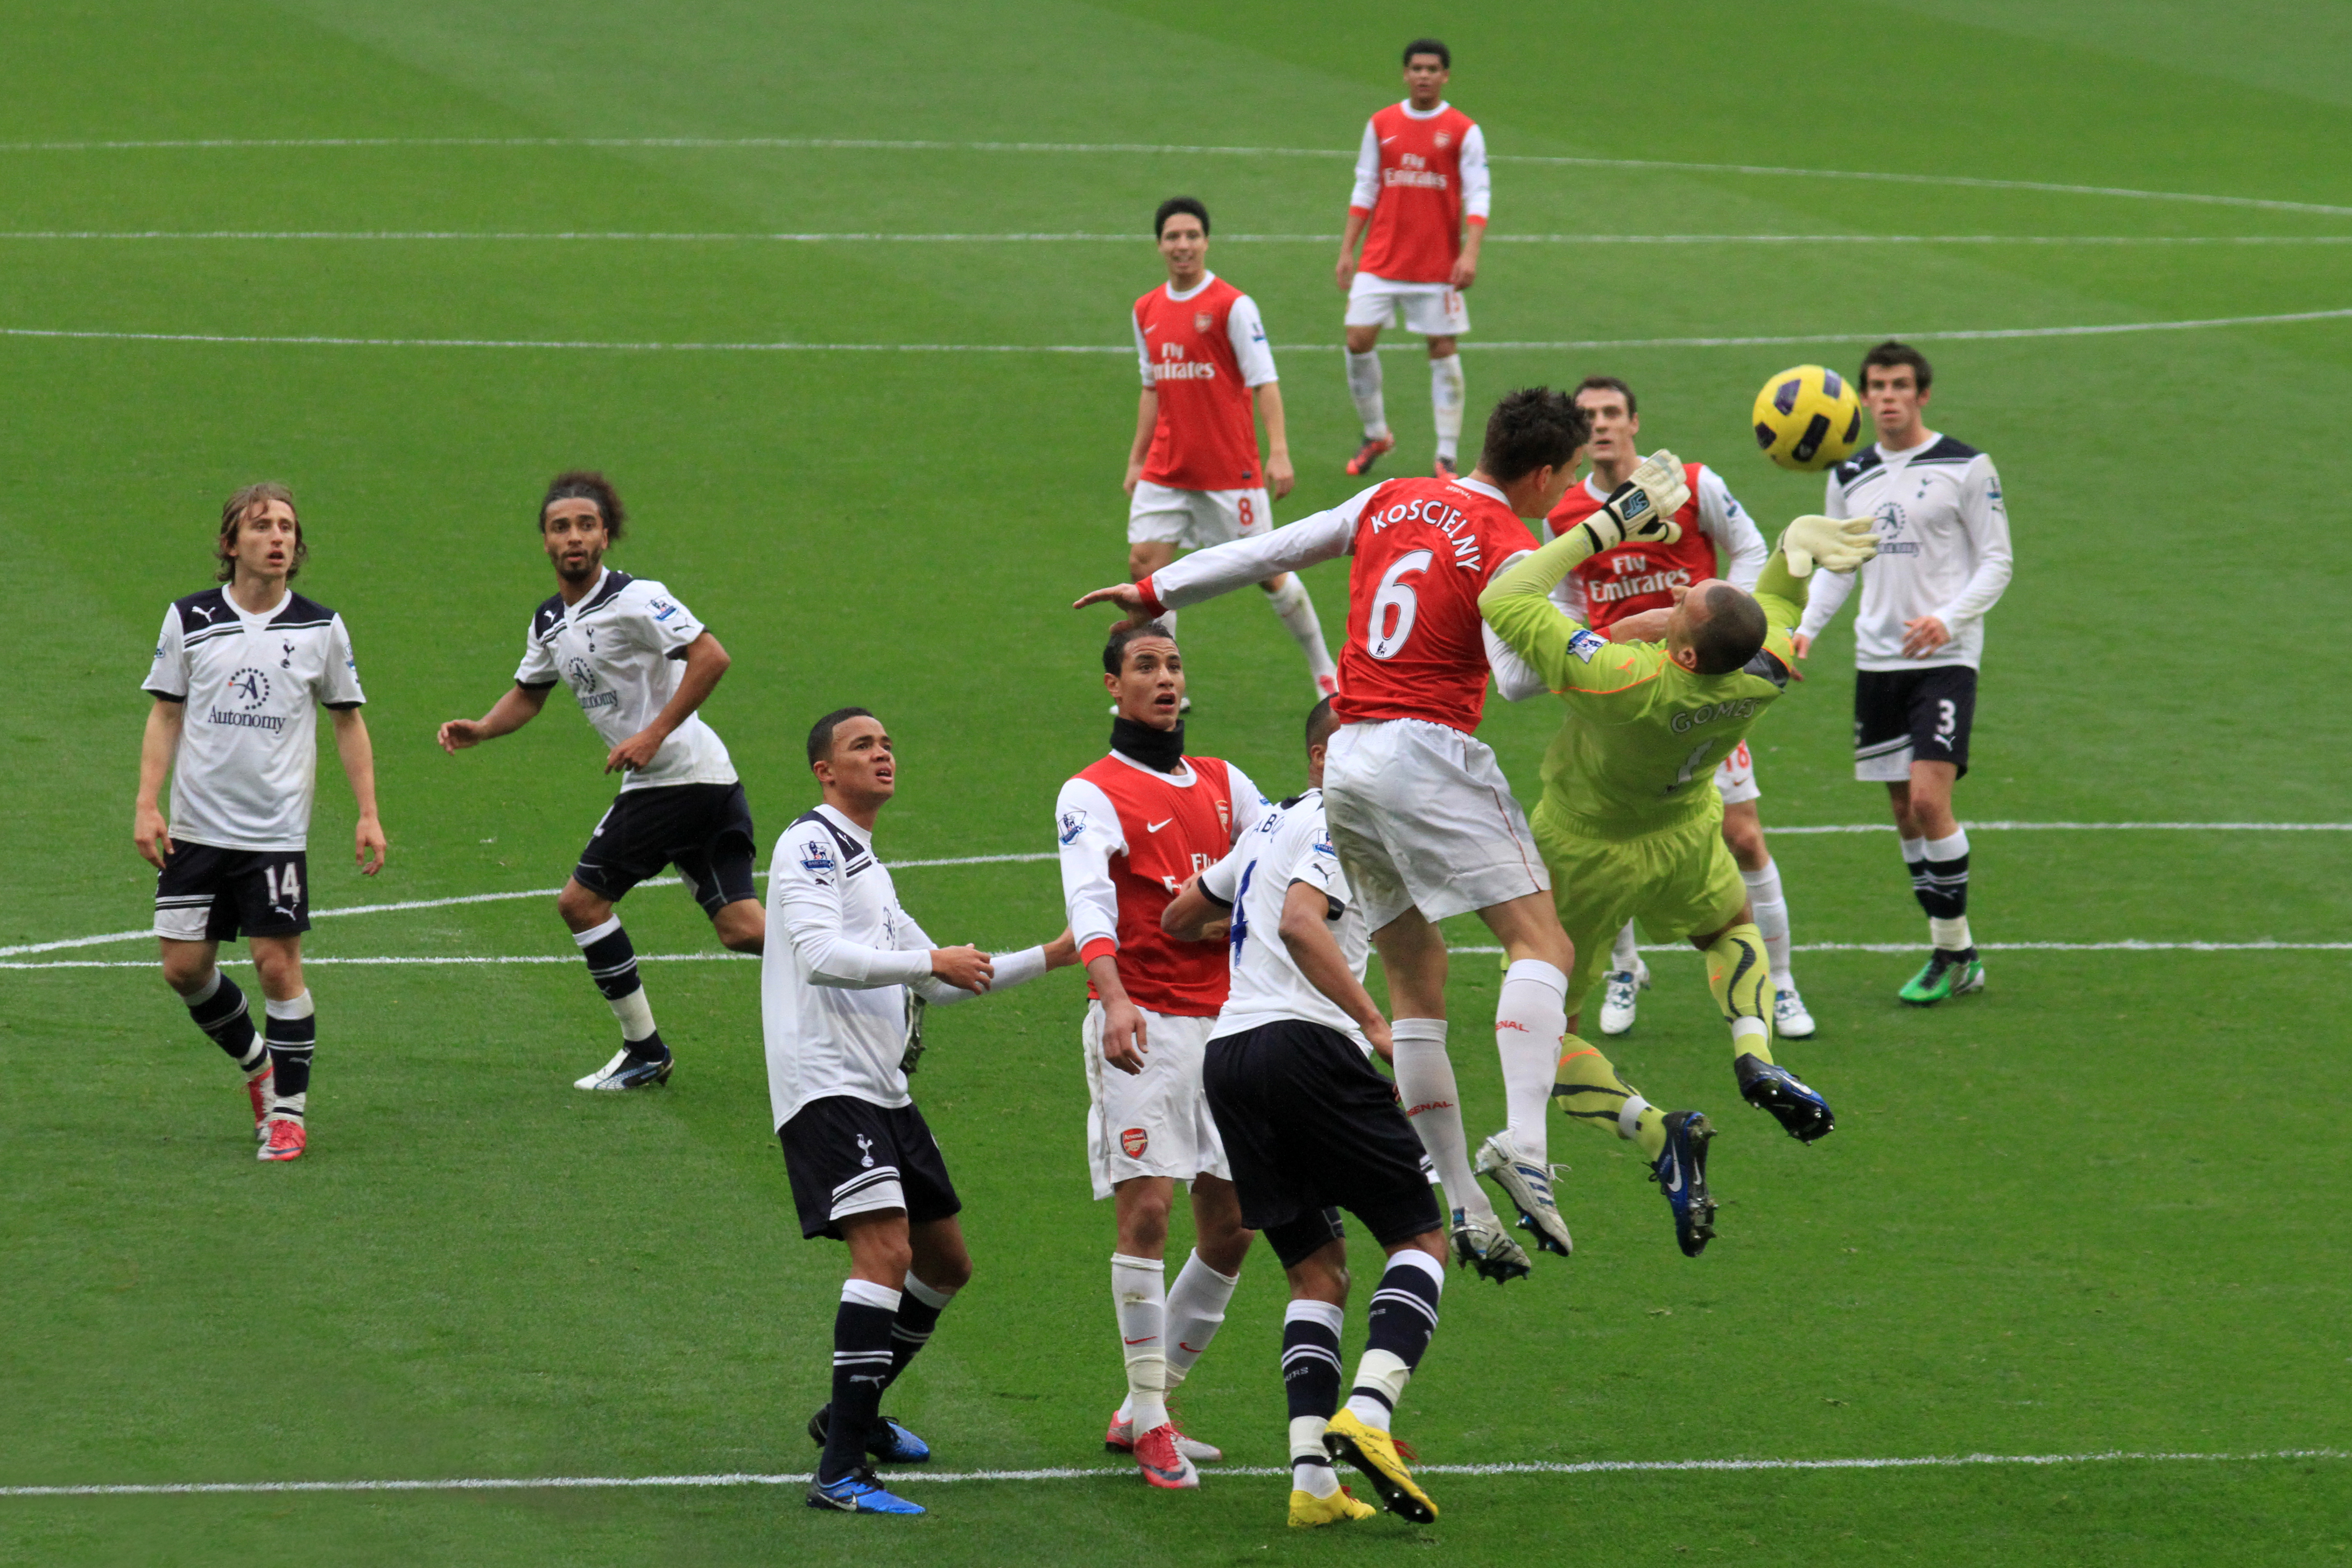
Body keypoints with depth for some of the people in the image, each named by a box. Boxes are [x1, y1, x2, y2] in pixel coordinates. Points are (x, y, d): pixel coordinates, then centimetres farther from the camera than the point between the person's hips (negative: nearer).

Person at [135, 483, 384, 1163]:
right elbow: (166, 715, 7)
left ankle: (289, 1108, 6)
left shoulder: (320, 627, 0)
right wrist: (147, 804, -2)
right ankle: (257, 1066, 27)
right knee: (185, 966, 2)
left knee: (278, 966, -7)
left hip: (277, 831, -2)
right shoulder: (189, 620, 1)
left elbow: (348, 722, 9)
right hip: (196, 827, 2)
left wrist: (369, 814, 3)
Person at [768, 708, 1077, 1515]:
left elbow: (936, 984, 33)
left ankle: (853, 1412, 35)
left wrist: (1047, 958, 30)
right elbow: (820, 954, -21)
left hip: (884, 1090, 10)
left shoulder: (866, 865, 25)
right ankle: (840, 1471, -27)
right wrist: (932, 962, -19)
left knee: (945, 1265, 17)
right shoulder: (812, 843, -5)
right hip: (827, 1083, -10)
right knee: (887, 1249, -23)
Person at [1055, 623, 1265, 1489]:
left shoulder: (1222, 784, 18)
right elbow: (1088, 901, -16)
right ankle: (1149, 1421, -9)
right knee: (1147, 1208, -14)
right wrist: (1114, 999, -33)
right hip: (1142, 1023, -6)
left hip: (1225, 1020, 6)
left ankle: (1146, 1408, 16)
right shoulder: (1093, 794, -1)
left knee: (1230, 1226, 4)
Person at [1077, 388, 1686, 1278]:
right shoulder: (1506, 547, -8)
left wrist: (1157, 592, 29)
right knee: (1541, 942, -10)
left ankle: (1462, 1205, 7)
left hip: (1349, 763, 8)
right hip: (1427, 753, -8)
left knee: (1415, 983, 10)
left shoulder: (1393, 502, 13)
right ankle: (1523, 1145, -31)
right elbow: (1517, 676, -19)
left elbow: (1270, 550, 20)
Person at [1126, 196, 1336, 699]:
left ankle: (1323, 670, 19)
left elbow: (1265, 383, -11)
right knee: (1144, 562, -6)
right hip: (1166, 469, 5)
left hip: (1230, 469, -5)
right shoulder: (1147, 311, 9)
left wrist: (1279, 453, -20)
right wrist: (1137, 459, 17)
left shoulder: (1232, 305, -9)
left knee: (1265, 570, 2)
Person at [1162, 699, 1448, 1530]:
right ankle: (1367, 1412, -23)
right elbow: (1300, 923, -20)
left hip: (1226, 1056, 8)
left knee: (1318, 1271, 11)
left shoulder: (1272, 827, 25)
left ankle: (1312, 1476, -4)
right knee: (1421, 1236, -1)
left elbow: (1179, 919, 36)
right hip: (1302, 1042, -8)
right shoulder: (1335, 824, -2)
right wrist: (1378, 1028, -21)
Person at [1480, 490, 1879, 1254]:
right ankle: (1756, 1057, 8)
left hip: (1582, 855, -4)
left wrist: (1598, 533, -31)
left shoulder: (1623, 683, -43)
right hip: (1683, 840, 4)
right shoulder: (1769, 669, -27)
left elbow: (1501, 601, -35)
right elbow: (1779, 591, -3)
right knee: (1733, 928, 37)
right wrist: (1799, 541, -27)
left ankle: (1656, 1134, -13)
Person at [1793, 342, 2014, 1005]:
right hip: (1877, 659, 5)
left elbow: (1997, 563, -3)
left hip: (1944, 658, -5)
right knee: (1904, 810, 6)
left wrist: (1949, 619, -18)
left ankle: (1955, 954, -5)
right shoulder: (1851, 477, 11)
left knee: (1929, 798, -16)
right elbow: (1837, 565, 19)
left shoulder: (1965, 468, -4)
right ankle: (1952, 953, 16)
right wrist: (1806, 626, 2)